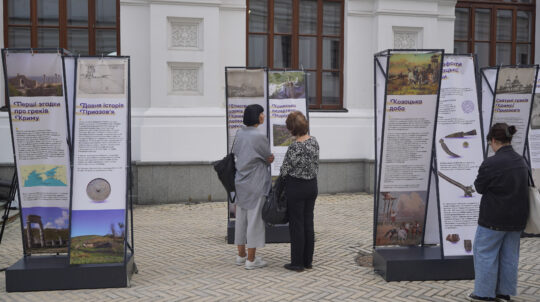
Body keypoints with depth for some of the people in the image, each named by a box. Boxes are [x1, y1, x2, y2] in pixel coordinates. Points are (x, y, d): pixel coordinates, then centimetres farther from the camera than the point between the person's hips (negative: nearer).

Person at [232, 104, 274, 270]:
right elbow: (269, 158, -6)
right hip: (256, 183, -8)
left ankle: (241, 255, 24)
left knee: (241, 218, 14)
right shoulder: (259, 136, -18)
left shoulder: (239, 134, 5)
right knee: (255, 219, 0)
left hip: (240, 181, 8)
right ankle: (251, 260, 6)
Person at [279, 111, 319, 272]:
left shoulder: (294, 147, -21)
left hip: (296, 187, -7)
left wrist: (281, 177, 10)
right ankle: (308, 261, 20)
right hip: (312, 185, 7)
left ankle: (297, 263, 9)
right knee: (308, 223, 13)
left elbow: (285, 169, -11)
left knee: (296, 225, 2)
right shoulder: (314, 141, 1)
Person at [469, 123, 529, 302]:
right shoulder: (521, 161, 5)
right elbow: (525, 186, 16)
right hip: (517, 218, 7)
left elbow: (479, 188, -10)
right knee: (509, 255, 15)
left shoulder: (491, 163, -20)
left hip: (494, 219, -7)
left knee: (485, 252, 6)